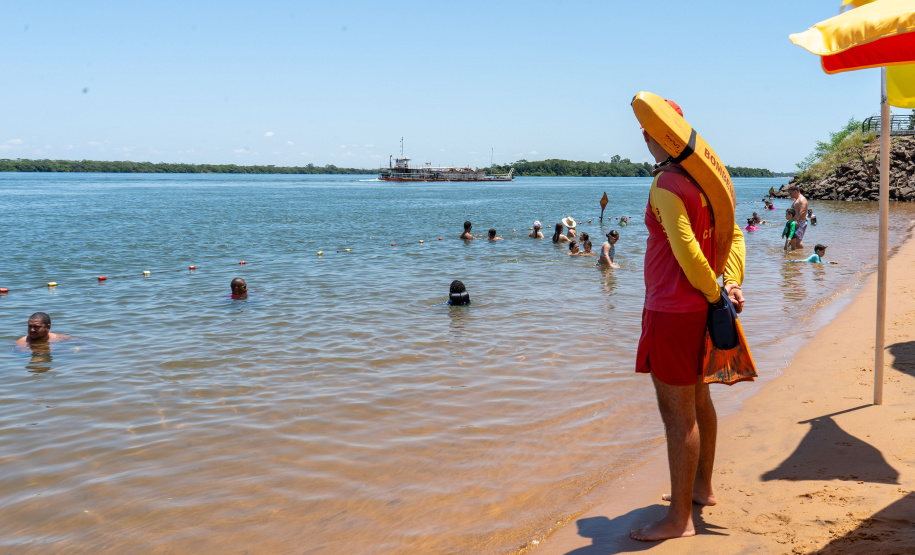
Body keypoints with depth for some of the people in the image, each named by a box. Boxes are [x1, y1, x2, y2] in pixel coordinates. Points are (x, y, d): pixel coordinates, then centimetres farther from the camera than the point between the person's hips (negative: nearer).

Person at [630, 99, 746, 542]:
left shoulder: (666, 183, -18)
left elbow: (687, 251, -24)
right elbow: (734, 234, 10)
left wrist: (715, 294, -11)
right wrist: (731, 285, 0)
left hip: (672, 311, -10)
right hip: (697, 307, 10)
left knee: (677, 413, -4)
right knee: (697, 399, 20)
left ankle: (679, 519, 4)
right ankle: (701, 487, 36)